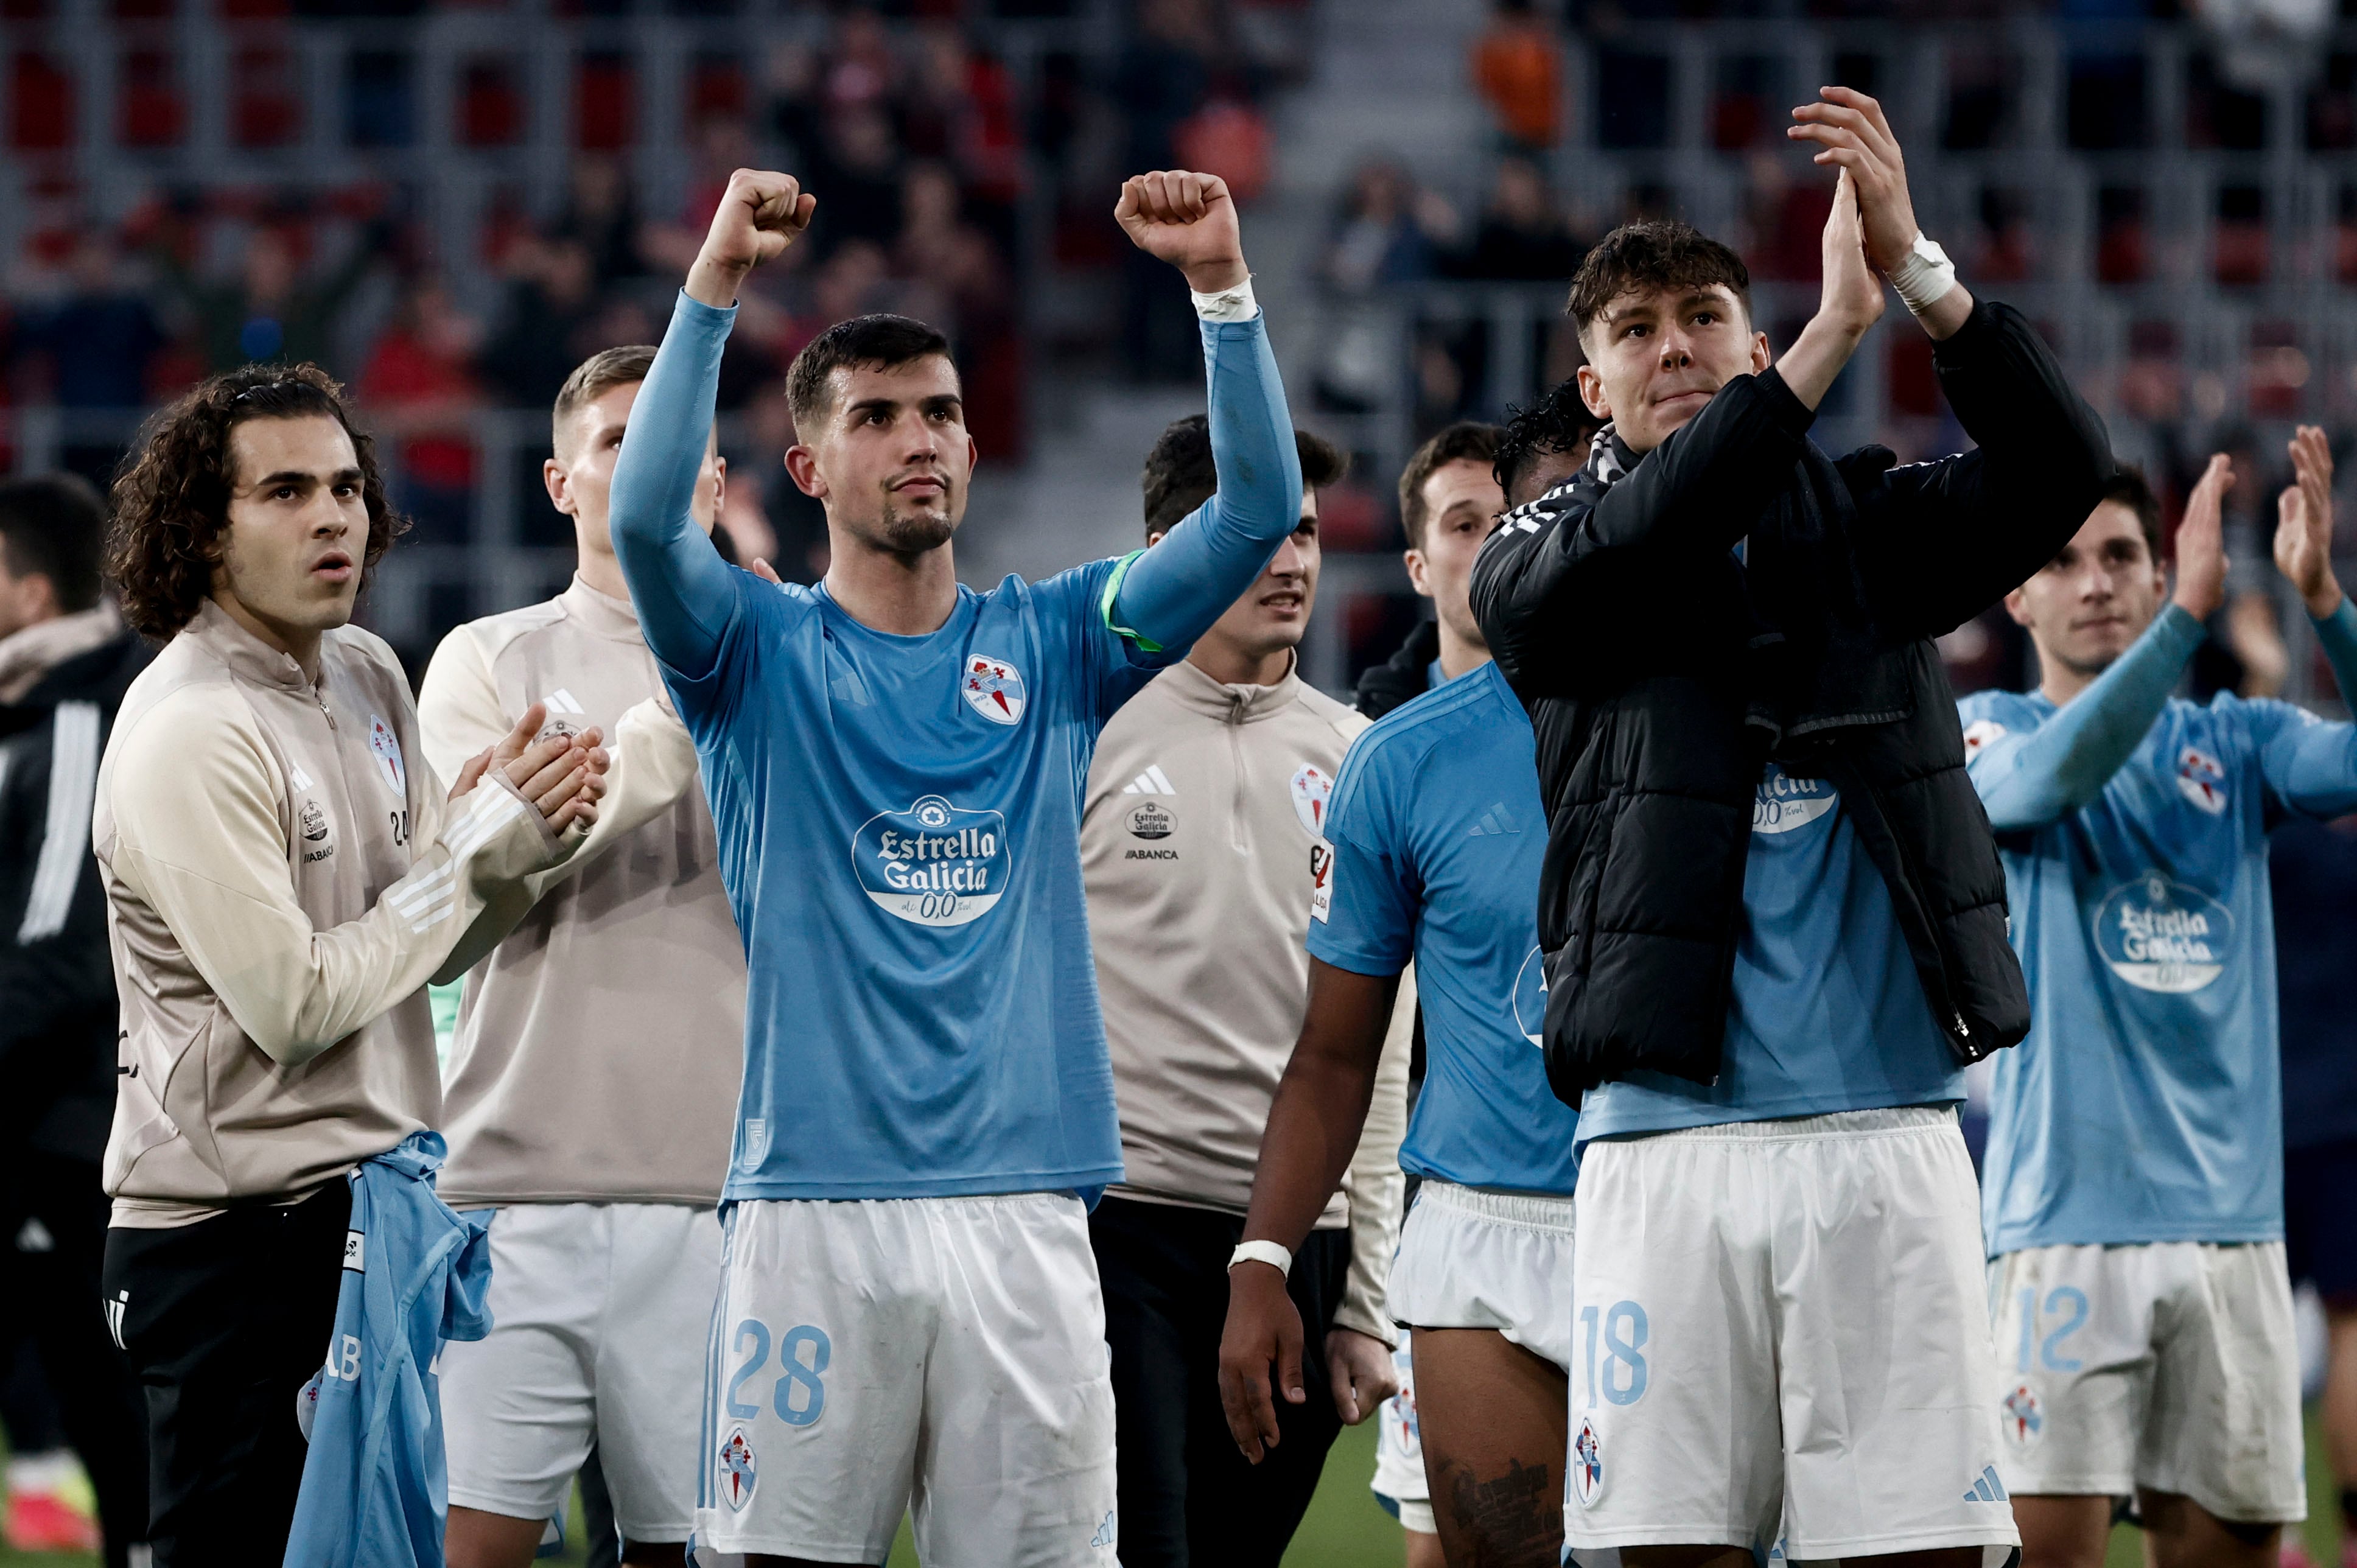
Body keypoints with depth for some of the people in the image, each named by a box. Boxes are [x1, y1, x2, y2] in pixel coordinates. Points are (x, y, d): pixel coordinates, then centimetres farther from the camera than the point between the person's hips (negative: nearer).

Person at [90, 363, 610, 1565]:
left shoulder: (366, 676, 10)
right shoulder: (187, 736, -17)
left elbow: (429, 946, 14)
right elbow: (295, 1003, -19)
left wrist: (518, 833, -7)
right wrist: (477, 849, -13)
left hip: (376, 1202, 8)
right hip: (232, 1239, -8)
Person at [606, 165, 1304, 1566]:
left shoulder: (1049, 647, 12)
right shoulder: (763, 653, 6)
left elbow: (1260, 508, 3)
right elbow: (647, 516, -14)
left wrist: (1222, 283, -9)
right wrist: (715, 285, -21)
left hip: (1024, 1208, 2)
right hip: (816, 1201, -2)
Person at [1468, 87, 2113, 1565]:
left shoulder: (1862, 524, 12)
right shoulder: (1540, 566, 9)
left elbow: (2060, 467, -5)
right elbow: (1631, 553, -14)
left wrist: (1916, 269, -18)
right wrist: (1835, 325, -18)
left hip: (1884, 1129, 1)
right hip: (1671, 1139, -1)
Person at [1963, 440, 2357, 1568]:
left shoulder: (2234, 741, 12)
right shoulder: (1986, 729, 3)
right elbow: (2051, 776, -20)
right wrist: (2190, 611, -31)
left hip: (2229, 1210, 4)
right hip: (2067, 1209, -4)